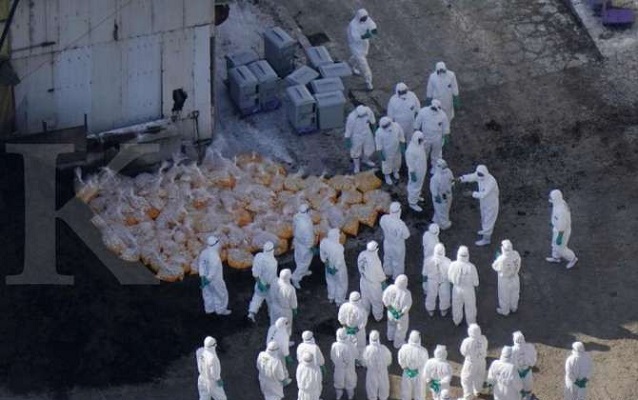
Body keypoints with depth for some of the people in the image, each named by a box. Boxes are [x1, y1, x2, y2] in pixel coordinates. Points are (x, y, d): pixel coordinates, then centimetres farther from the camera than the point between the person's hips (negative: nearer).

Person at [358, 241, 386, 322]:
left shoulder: (362, 255, -19)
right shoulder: (375, 261, -37)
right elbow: (381, 275, -22)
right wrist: (383, 284, -3)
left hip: (364, 281, 5)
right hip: (374, 284, -5)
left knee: (365, 298, 29)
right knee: (377, 300, 21)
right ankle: (378, 316, 42)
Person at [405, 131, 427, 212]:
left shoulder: (420, 144, -12)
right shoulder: (411, 150, -37)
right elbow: (410, 164, -27)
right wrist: (412, 175, -20)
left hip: (421, 169, 8)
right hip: (416, 171, -8)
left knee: (419, 184, 30)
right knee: (414, 186, 13)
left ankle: (416, 196, 54)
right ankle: (412, 203, 33)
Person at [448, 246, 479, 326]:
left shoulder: (453, 265, -25)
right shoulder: (471, 267, -32)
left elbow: (450, 278, -7)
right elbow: (476, 282, -19)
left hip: (456, 288, 2)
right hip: (468, 289, -2)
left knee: (457, 305, 29)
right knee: (470, 307, 24)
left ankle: (457, 321, 50)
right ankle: (471, 322, 46)